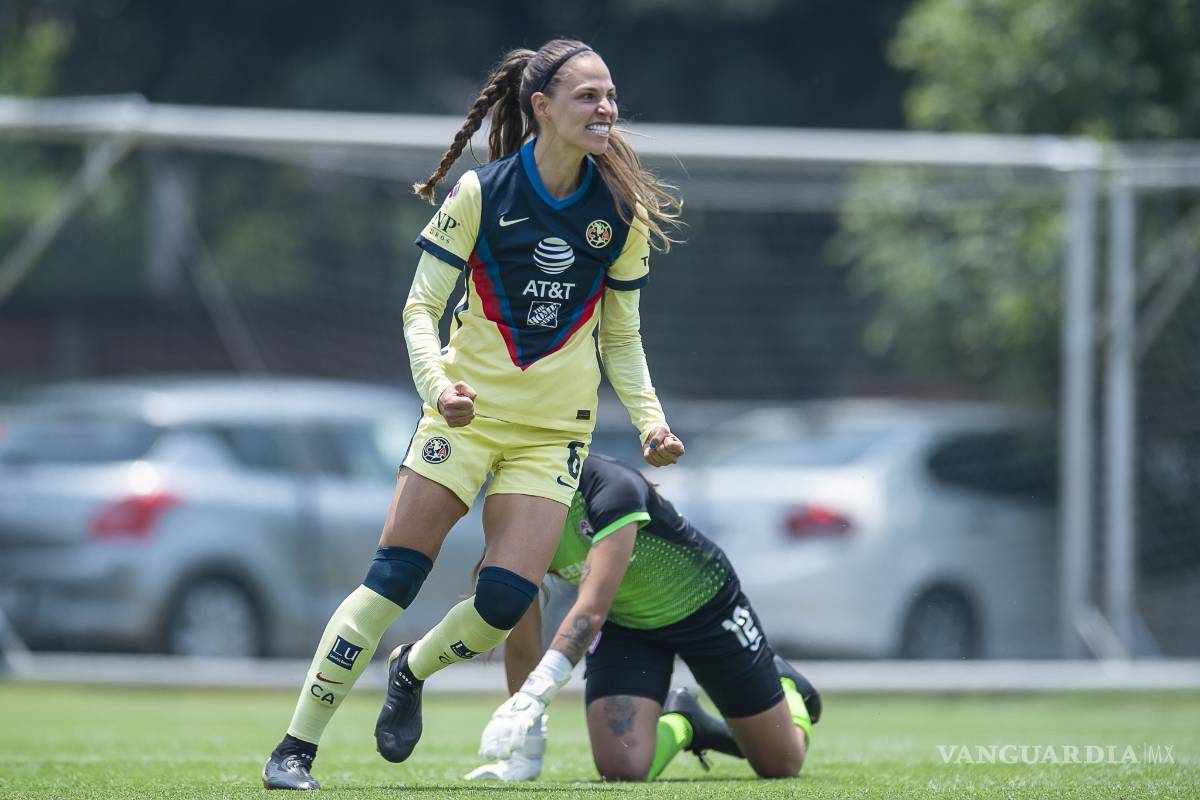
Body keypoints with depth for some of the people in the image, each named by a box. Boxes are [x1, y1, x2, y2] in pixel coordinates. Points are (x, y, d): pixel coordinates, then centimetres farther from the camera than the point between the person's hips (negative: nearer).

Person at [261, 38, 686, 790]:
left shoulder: (624, 213, -1)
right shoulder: (480, 194, -10)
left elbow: (623, 338, 9)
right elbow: (420, 309, -6)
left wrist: (649, 419, -5)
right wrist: (437, 384, -24)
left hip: (555, 431, 2)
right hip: (469, 411, -2)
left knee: (505, 600, -12)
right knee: (391, 580, -10)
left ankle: (410, 672, 21)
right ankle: (295, 749, -2)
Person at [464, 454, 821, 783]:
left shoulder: (610, 485, -37)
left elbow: (592, 608, -47)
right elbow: (521, 641, -13)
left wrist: (534, 692, -58)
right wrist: (527, 752, -14)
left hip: (704, 604, -4)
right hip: (624, 624, 4)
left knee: (782, 764, 5)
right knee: (622, 768, -19)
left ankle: (785, 686, 41)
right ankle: (679, 725, 17)